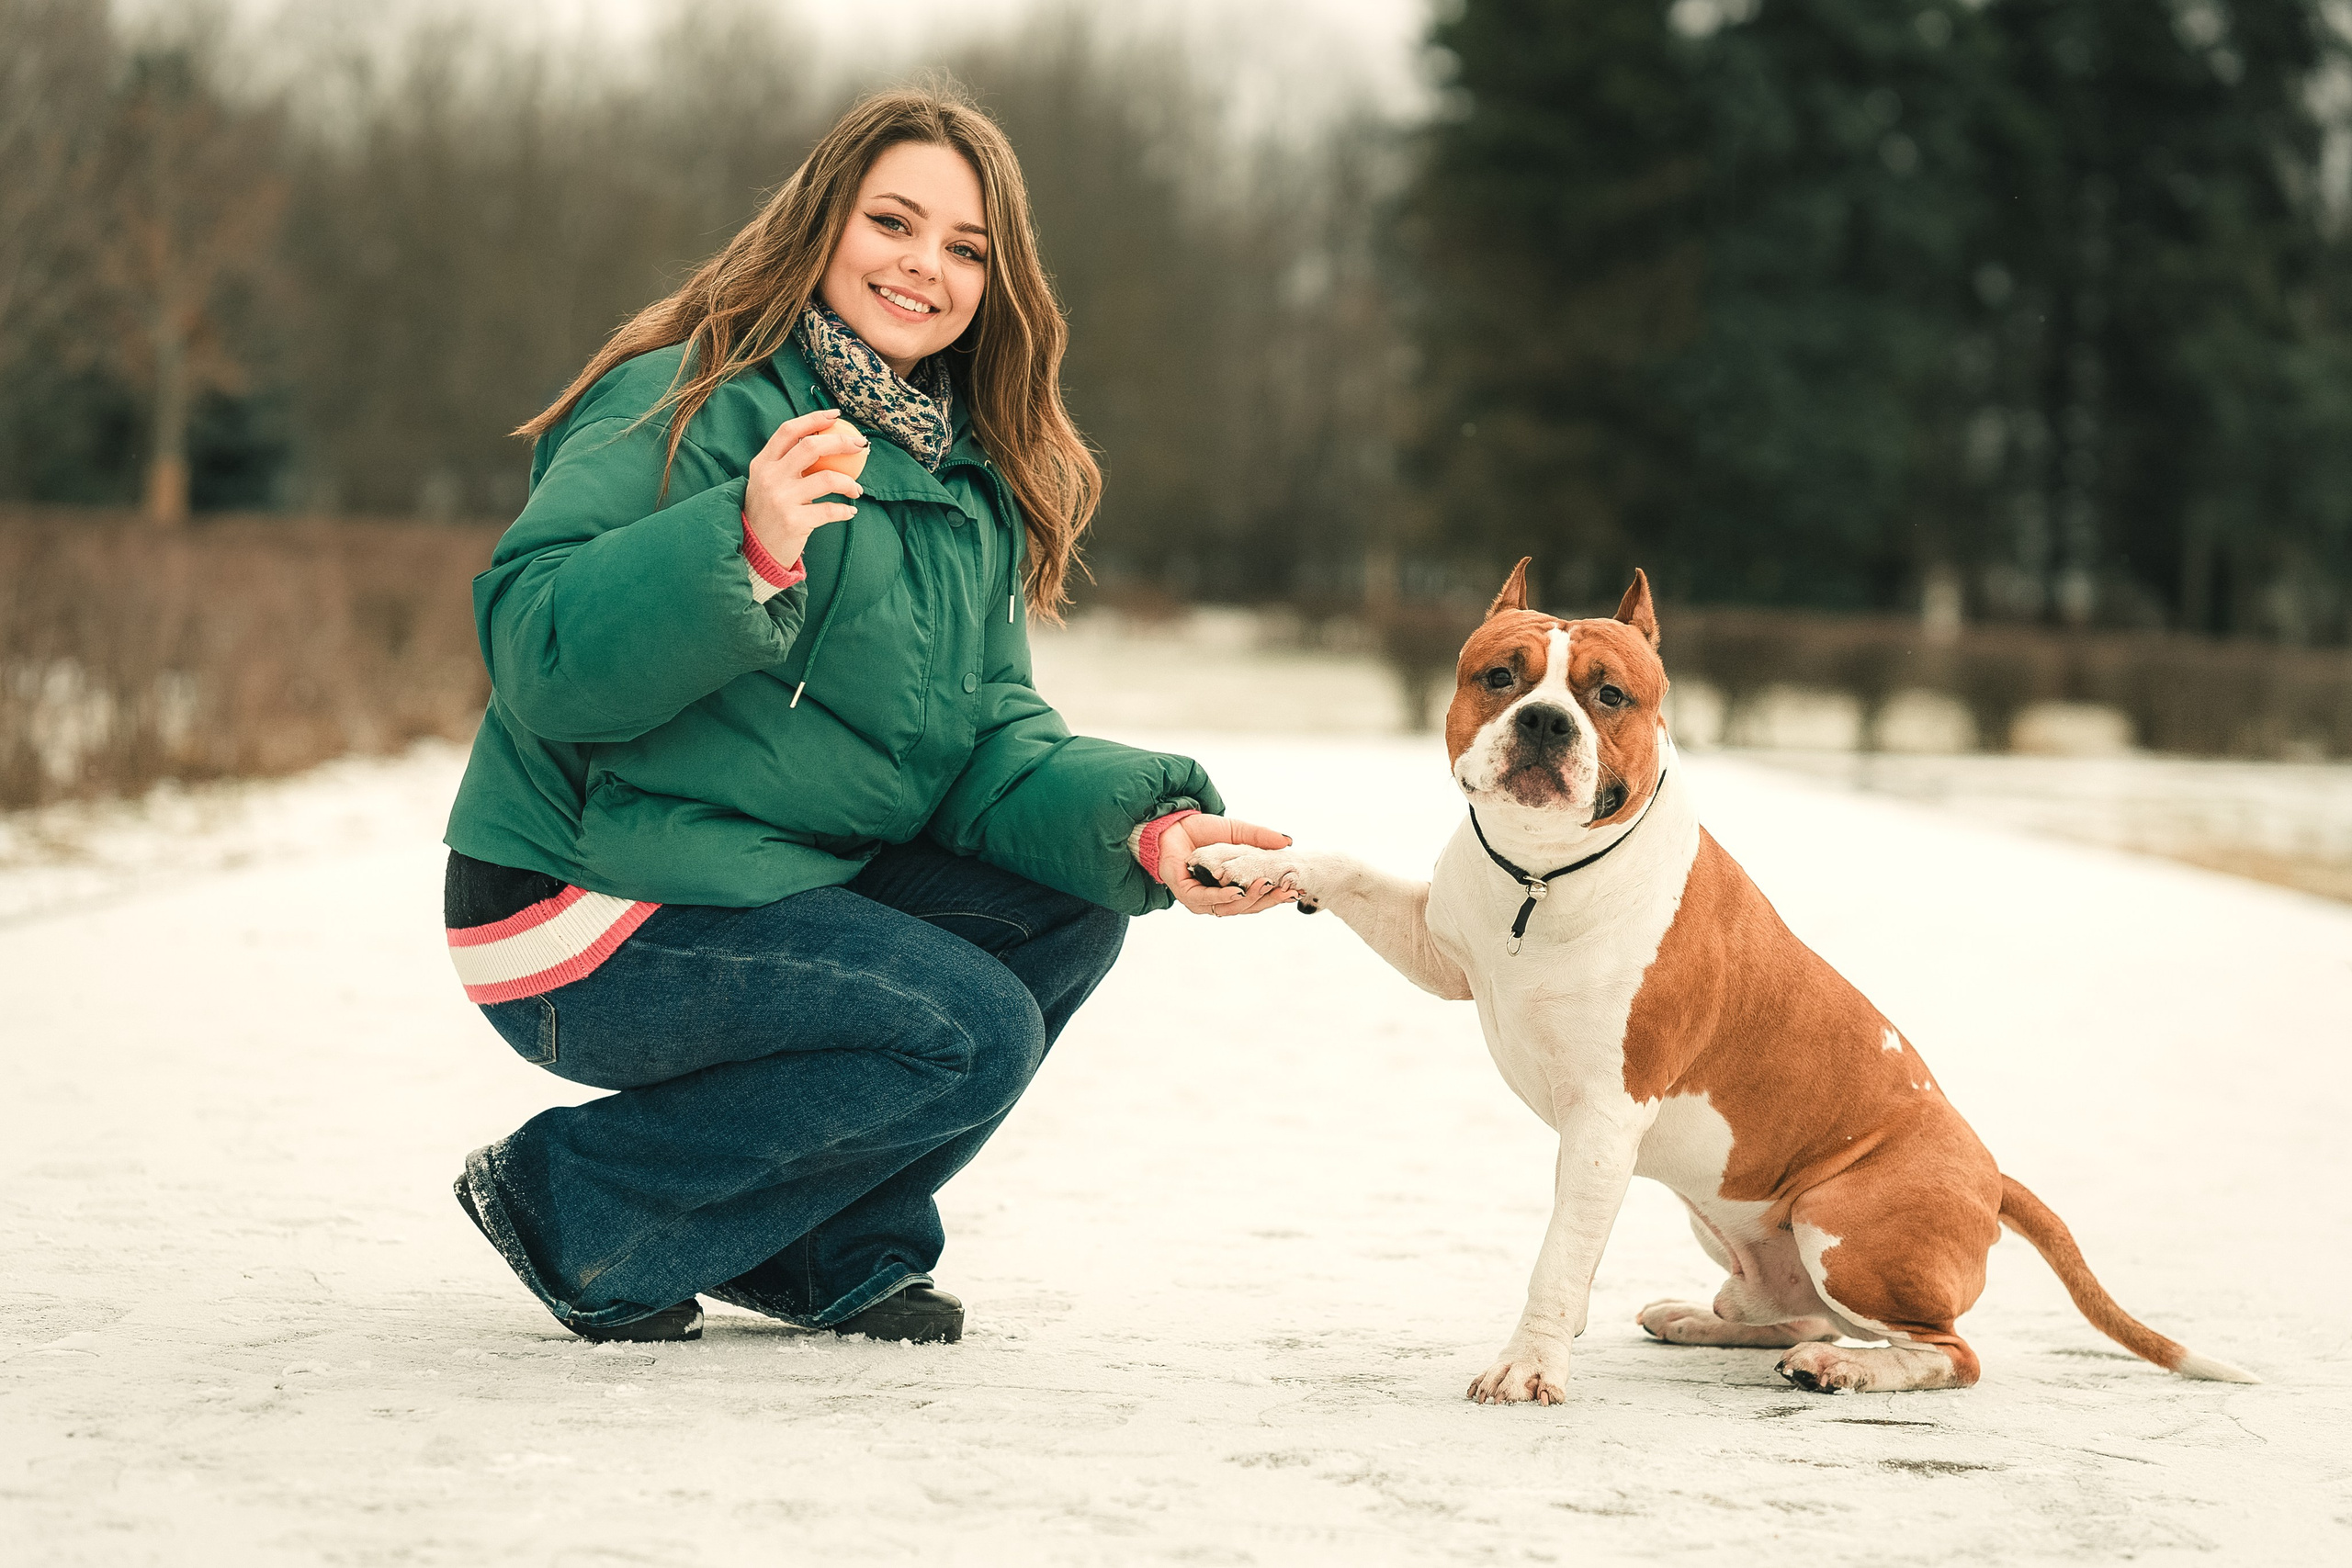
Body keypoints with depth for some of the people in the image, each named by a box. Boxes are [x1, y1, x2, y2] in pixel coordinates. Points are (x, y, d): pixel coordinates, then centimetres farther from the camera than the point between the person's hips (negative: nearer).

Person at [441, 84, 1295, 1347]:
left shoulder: (969, 476, 11)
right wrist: (742, 548, -39)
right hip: (588, 917, -8)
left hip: (785, 890, 8)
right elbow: (537, 652, -25)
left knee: (1070, 908, -4)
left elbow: (989, 741, 2)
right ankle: (575, 1213, -5)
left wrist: (1143, 830, -17)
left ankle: (825, 1252, 8)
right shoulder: (693, 404, -14)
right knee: (970, 1031, -20)